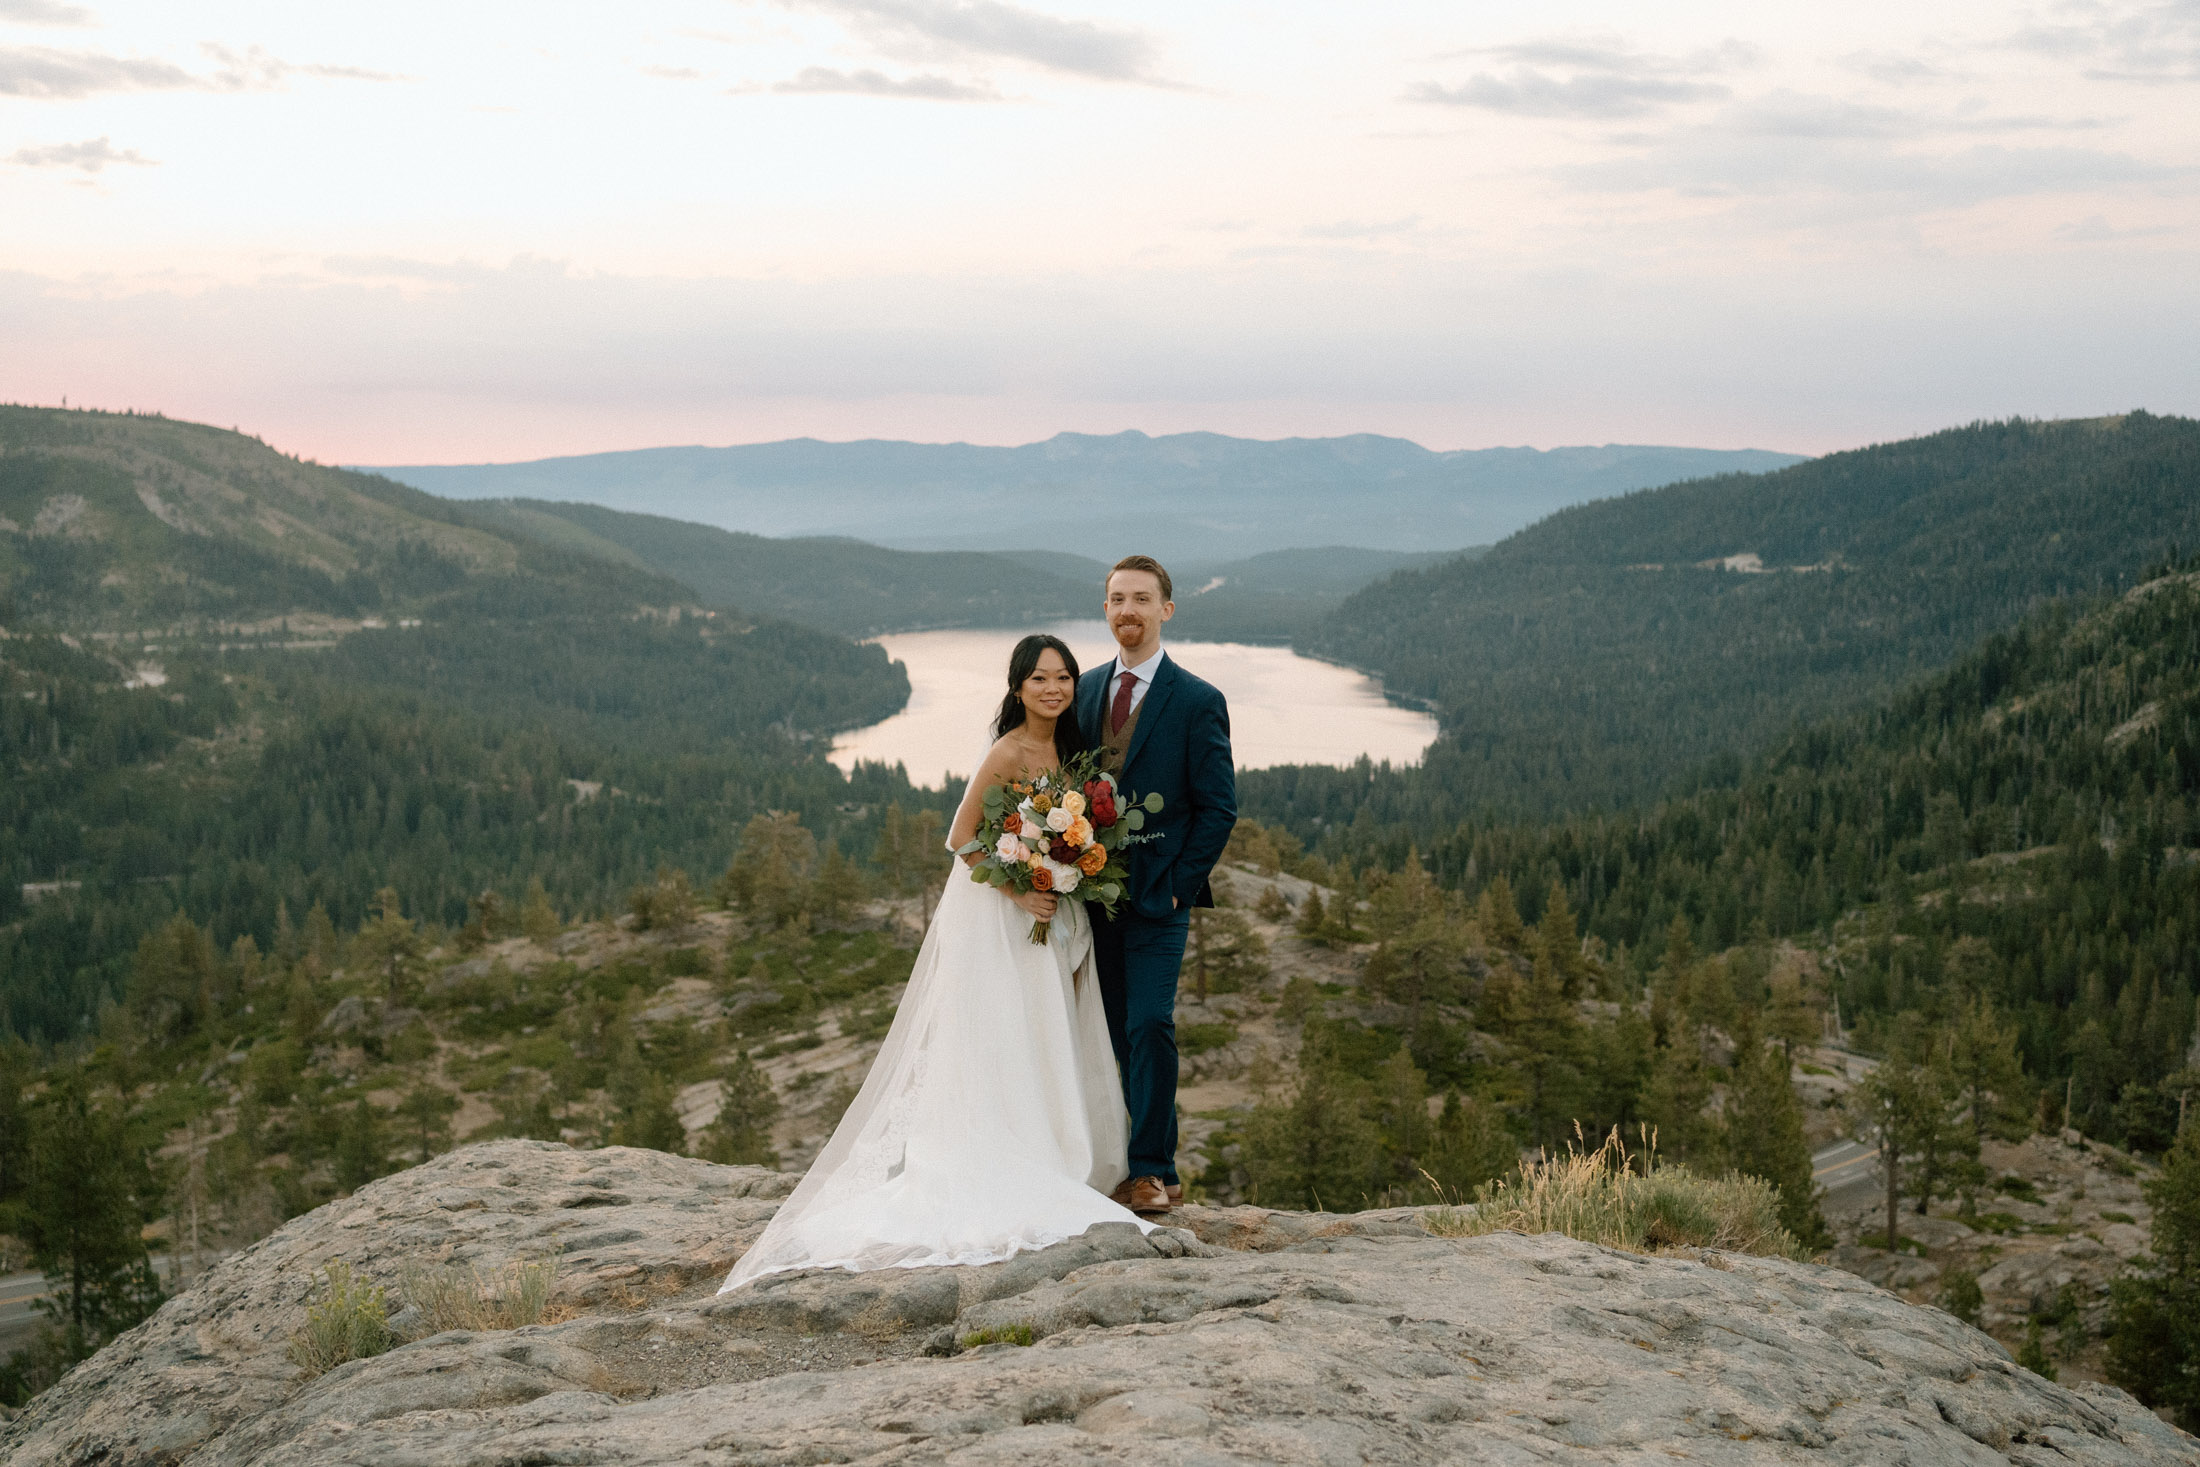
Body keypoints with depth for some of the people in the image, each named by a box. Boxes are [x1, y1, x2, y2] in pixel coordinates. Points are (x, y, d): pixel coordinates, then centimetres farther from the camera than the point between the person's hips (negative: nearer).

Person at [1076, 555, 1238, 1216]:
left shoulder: (1198, 702, -4)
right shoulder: (1084, 690, 11)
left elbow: (1218, 808, -4)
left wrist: (1175, 885, -10)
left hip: (1159, 894, -5)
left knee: (1150, 1025, -14)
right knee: (1121, 1035, 8)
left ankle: (1151, 1171, -5)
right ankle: (1157, 1167, 17)